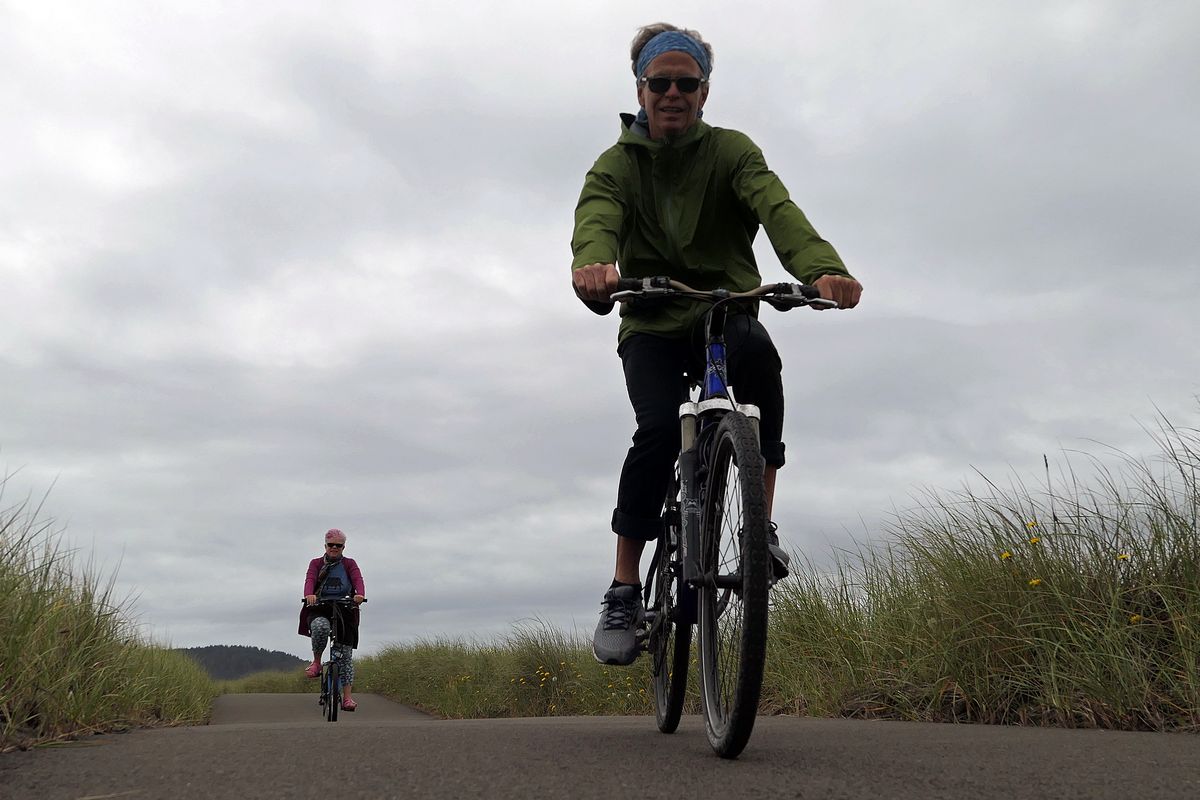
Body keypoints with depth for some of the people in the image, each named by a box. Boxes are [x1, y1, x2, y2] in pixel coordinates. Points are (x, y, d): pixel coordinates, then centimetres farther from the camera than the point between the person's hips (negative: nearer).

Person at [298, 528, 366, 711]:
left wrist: (360, 594, -32)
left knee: (345, 654, -6)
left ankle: (347, 697, -5)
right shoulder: (316, 563, 11)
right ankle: (316, 662, -12)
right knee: (320, 627, -37)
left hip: (344, 611, 1)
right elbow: (310, 580, -9)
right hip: (319, 610, -1)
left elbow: (358, 579, -9)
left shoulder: (349, 564, 10)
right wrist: (309, 594, -32)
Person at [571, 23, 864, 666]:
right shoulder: (616, 164, 0)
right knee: (659, 429, -27)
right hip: (651, 327, 0)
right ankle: (624, 591, -14)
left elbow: (776, 208, -23)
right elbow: (596, 220, -24)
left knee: (756, 350, -36)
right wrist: (591, 265, -50)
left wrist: (822, 267, -45)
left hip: (725, 311, 0)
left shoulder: (731, 151, -2)